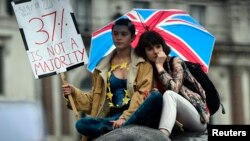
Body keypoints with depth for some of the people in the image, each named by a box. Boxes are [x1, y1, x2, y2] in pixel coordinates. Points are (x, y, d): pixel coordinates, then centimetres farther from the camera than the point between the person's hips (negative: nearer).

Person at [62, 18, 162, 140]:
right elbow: (95, 99, 19)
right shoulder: (103, 66, 20)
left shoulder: (143, 63, 11)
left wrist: (125, 117, -17)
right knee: (82, 124, -28)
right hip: (113, 118, 2)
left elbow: (143, 94, -3)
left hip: (136, 116, -2)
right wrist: (74, 93, 1)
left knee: (156, 98, -35)